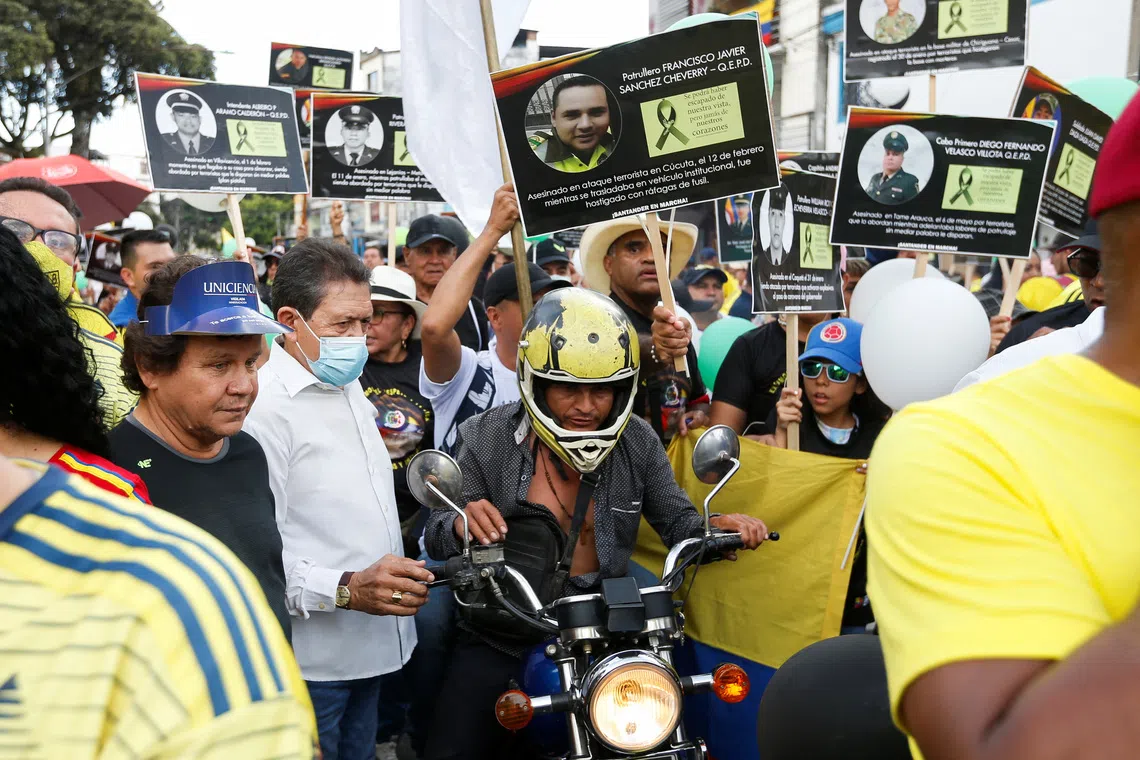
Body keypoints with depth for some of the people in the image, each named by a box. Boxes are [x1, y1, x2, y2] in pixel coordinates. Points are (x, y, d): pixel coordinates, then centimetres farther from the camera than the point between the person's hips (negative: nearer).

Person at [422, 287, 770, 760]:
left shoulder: (637, 442, -2)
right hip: (501, 637, -1)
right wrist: (461, 525, -31)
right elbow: (437, 537, -8)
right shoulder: (487, 439, -8)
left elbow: (678, 520, 3)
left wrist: (718, 526, -19)